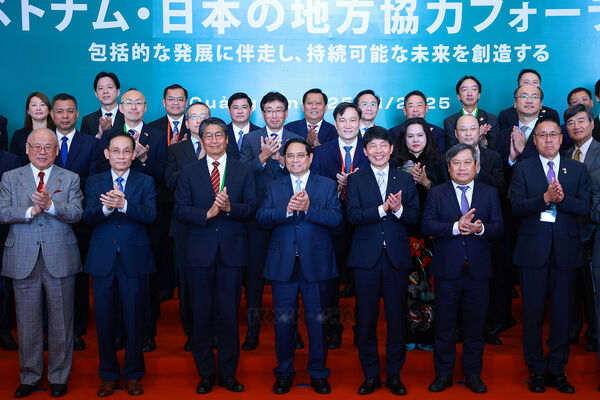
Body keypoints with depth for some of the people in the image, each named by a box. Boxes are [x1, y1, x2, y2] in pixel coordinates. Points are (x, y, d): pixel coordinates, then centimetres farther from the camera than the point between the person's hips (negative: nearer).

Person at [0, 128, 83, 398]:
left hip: (60, 260, -1)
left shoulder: (70, 179, 6)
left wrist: (50, 205, -24)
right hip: (23, 260, 1)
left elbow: (76, 214, -8)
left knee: (61, 322, 6)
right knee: (27, 322, 9)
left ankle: (59, 377, 21)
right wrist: (31, 210, -19)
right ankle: (30, 377, 25)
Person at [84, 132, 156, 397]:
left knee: (134, 320, 5)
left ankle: (133, 375, 21)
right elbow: (87, 217, -7)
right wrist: (105, 207, -29)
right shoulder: (94, 183, 7)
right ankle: (109, 375, 24)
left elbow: (150, 215, -13)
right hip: (102, 260, 1)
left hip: (134, 260, -1)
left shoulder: (145, 182, 4)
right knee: (104, 319, 8)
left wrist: (123, 204, -30)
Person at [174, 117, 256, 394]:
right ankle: (206, 374, 20)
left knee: (229, 315, 5)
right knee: (201, 315, 6)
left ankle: (228, 374, 19)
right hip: (199, 252, 0)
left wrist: (229, 208, -19)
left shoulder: (243, 171, 7)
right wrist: (207, 213, -17)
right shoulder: (190, 172, 7)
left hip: (232, 251, 0)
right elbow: (180, 210, -2)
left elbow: (251, 208, -1)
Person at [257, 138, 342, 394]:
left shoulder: (327, 185, 6)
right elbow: (261, 218, -4)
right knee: (283, 321, 8)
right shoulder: (274, 187, 11)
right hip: (283, 264, 1)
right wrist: (286, 210, -20)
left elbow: (336, 218, -8)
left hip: (316, 262, -1)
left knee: (318, 320, 6)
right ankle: (284, 373, 23)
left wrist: (308, 208, -21)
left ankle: (318, 374, 22)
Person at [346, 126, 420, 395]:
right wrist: (383, 209, -18)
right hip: (366, 257, -1)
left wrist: (399, 209, -18)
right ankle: (370, 375, 18)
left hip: (397, 257, 1)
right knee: (366, 318, 4)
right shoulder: (355, 180, 6)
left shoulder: (405, 180, 10)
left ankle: (394, 375, 19)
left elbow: (414, 217, 2)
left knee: (397, 317, 5)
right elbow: (353, 216, -8)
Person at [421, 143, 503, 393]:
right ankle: (443, 374, 20)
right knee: (444, 325, 7)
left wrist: (480, 228, -21)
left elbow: (498, 227, 0)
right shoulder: (436, 194, 4)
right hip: (447, 269, -1)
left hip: (478, 270, 1)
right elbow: (427, 226, -8)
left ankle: (473, 375, 24)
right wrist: (456, 227, -21)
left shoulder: (490, 193, 8)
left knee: (475, 324, 9)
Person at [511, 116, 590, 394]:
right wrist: (545, 198, -20)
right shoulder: (523, 168, 3)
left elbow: (585, 207, -2)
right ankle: (536, 370, 18)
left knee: (562, 311, 7)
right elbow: (516, 207, -7)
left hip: (565, 249, 1)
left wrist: (562, 198, -19)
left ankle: (557, 370, 20)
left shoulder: (577, 169, 8)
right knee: (533, 311, 5)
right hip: (533, 249, -1)